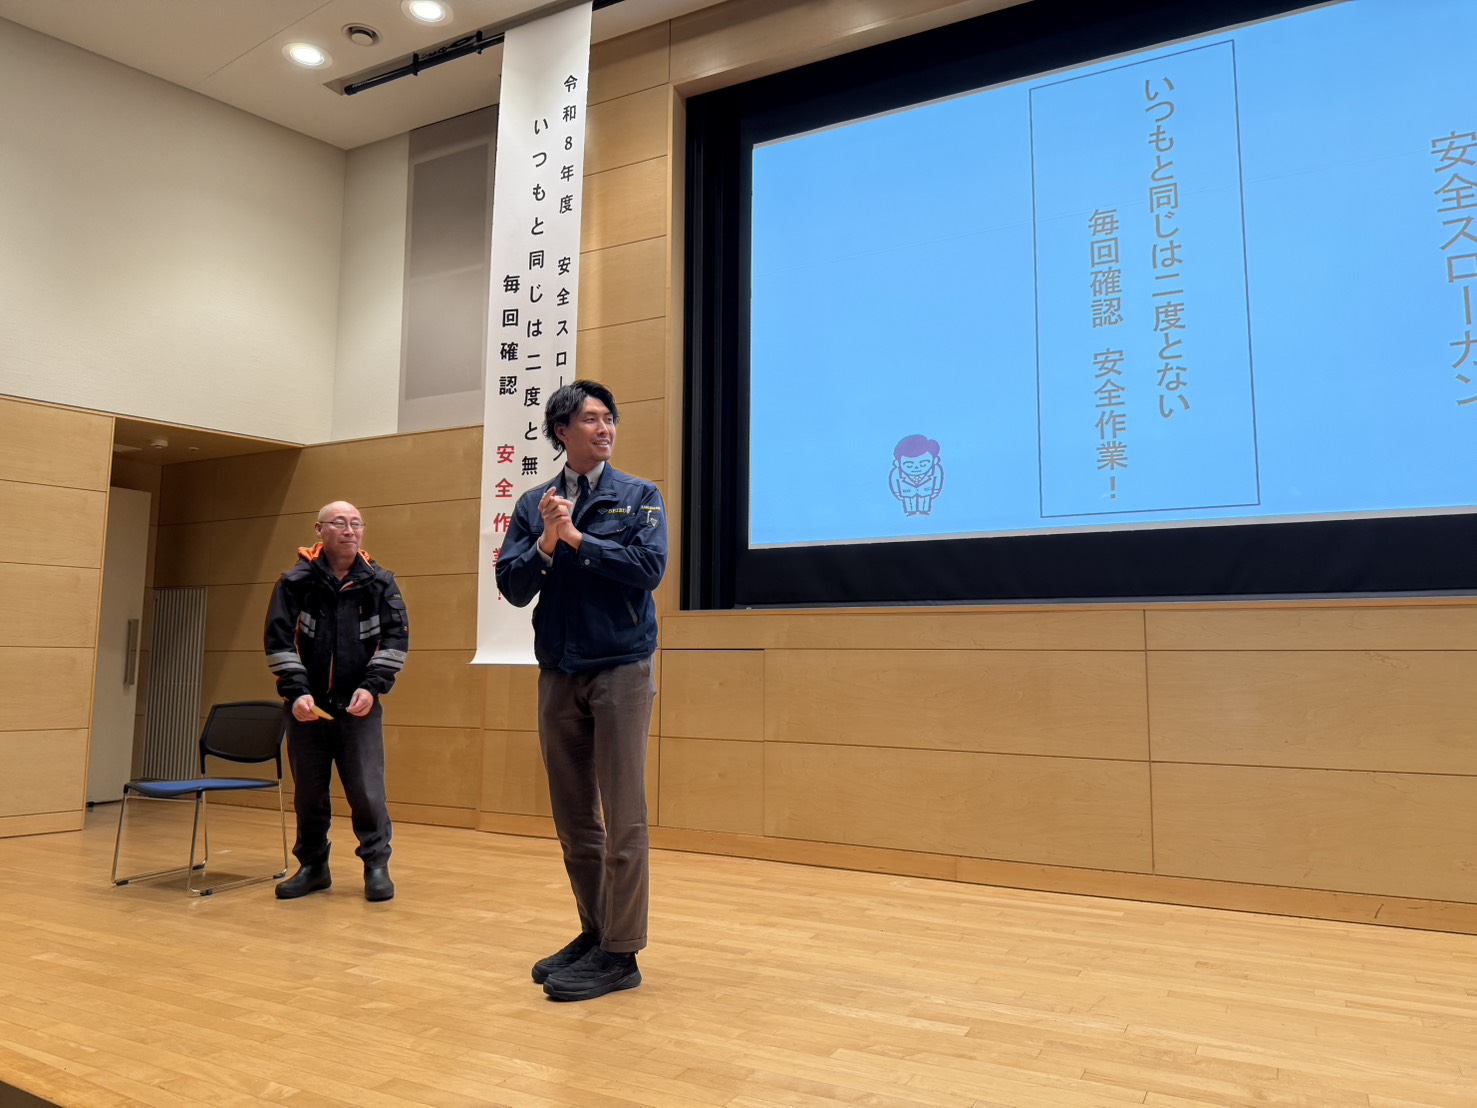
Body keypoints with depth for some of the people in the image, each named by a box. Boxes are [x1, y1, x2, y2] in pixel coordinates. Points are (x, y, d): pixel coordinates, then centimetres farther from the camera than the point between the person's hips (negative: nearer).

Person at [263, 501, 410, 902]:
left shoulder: (380, 582, 1)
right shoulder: (296, 582, 0)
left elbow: (396, 638, 0)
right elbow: (278, 640, -2)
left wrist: (372, 687, -10)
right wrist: (297, 691, -11)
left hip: (359, 707, -1)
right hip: (307, 706, 1)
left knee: (367, 790, -2)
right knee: (308, 793, 11)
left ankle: (376, 865, 12)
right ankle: (312, 866, 25)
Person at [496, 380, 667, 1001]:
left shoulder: (638, 496, 1)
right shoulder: (533, 504, 9)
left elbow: (648, 569, -13)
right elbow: (511, 587, 3)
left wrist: (576, 537, -11)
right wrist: (546, 543, -13)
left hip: (621, 671, -4)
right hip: (557, 676, 4)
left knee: (623, 819, -2)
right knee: (573, 819, 11)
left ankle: (620, 953, 6)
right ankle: (594, 933, 25)